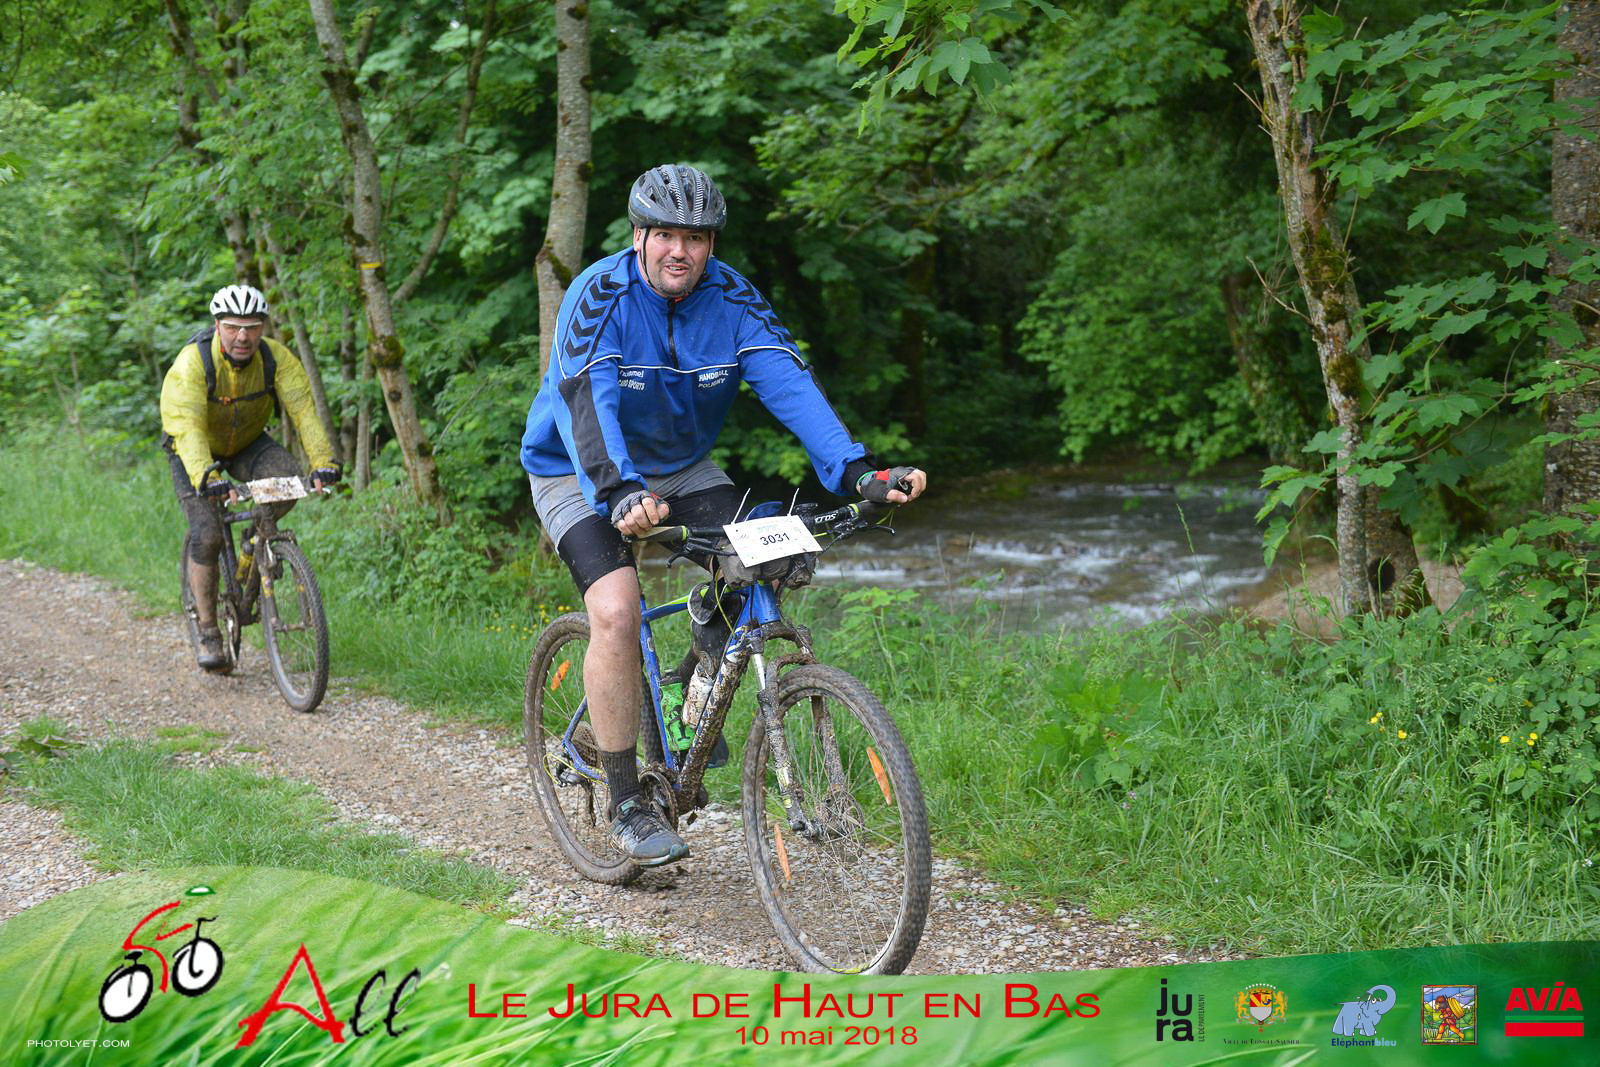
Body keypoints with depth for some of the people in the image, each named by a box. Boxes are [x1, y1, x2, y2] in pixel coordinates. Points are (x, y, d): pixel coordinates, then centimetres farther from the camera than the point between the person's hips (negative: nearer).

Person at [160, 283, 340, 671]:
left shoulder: (276, 359, -21)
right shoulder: (191, 364, -31)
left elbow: (304, 409, -28)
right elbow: (187, 427, -41)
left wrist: (324, 462, -45)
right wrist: (208, 478, -58)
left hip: (247, 443, 3)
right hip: (195, 452, -3)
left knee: (287, 478, -28)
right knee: (205, 534, -17)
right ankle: (208, 635, -6)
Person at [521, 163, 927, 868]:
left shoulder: (730, 299, -13)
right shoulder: (600, 295, -24)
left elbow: (790, 381, -24)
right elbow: (588, 402, -38)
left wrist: (857, 470, -40)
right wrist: (621, 492, -56)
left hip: (681, 468, 4)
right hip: (581, 475, -4)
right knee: (616, 612, -24)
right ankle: (625, 804, -12)